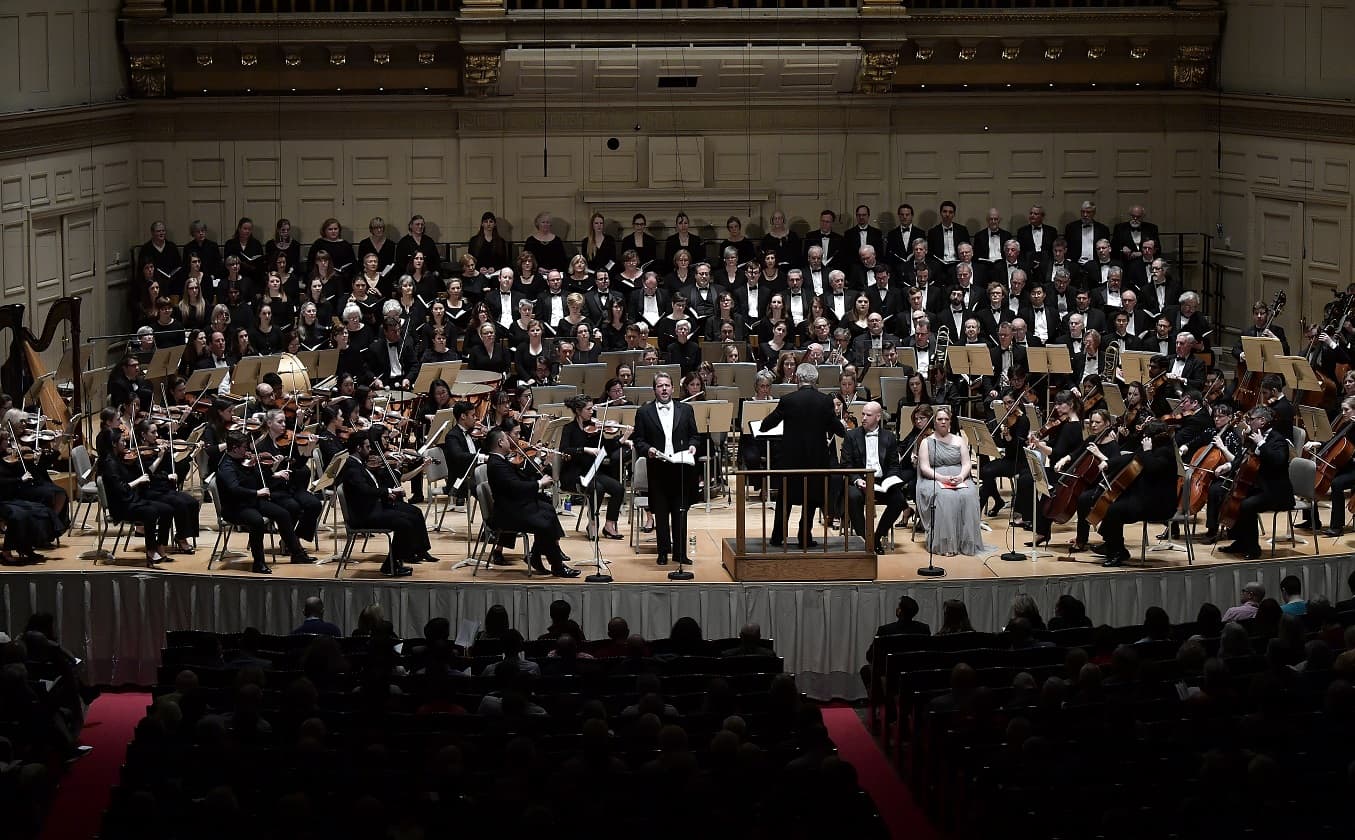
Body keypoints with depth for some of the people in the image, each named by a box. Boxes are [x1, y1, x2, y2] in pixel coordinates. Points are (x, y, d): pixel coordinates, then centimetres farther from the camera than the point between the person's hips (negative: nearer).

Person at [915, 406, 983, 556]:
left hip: (960, 480, 2)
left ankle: (967, 543, -32)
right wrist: (941, 478, -18)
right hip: (934, 481, -2)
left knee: (968, 496, -32)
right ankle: (946, 544, -38)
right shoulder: (926, 442, 11)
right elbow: (924, 468, -1)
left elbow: (967, 464, 8)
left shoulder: (959, 441, 18)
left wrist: (961, 477, -15)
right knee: (945, 497, -36)